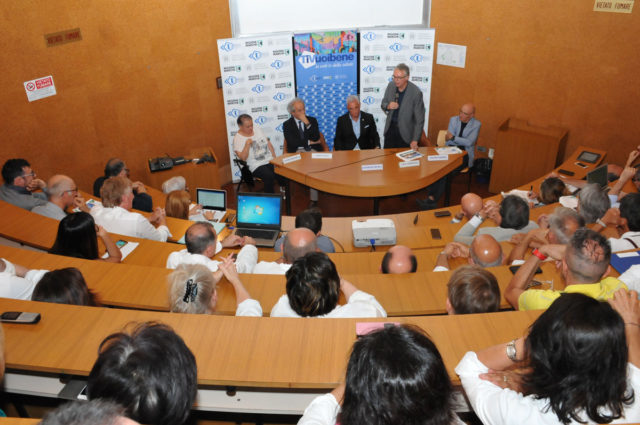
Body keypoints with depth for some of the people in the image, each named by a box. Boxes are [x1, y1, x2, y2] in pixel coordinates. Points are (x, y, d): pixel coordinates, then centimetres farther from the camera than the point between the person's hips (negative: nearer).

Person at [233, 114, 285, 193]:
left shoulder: (257, 130, 13)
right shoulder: (237, 138, -4)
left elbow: (268, 143, 17)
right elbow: (243, 158, -12)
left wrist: (274, 158, 5)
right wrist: (247, 144, -24)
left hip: (270, 160, 5)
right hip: (256, 166, -5)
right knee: (269, 176, -33)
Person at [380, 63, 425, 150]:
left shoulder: (416, 92, -18)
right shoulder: (391, 85, -4)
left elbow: (419, 119, -15)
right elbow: (383, 104, 10)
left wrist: (415, 140, -18)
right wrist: (388, 106, -15)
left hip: (405, 132, -4)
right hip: (390, 127, 4)